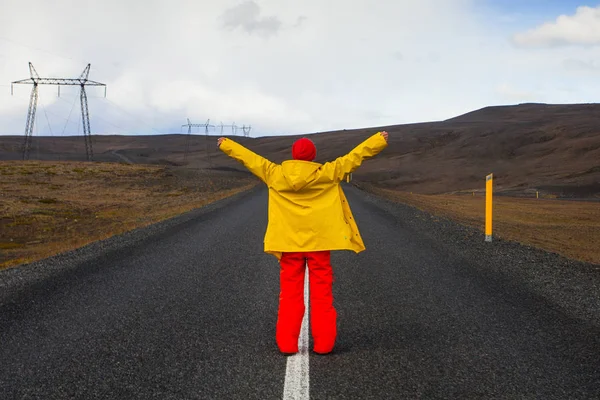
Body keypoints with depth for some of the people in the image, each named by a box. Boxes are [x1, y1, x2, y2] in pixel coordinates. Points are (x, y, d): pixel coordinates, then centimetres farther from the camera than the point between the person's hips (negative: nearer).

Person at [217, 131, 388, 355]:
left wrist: (226, 145, 24)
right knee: (322, 294, 5)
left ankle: (287, 344, 8)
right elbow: (354, 157, -1)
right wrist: (380, 141, 8)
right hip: (319, 242, -1)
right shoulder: (326, 174, -7)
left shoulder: (275, 174, -3)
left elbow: (249, 158, 10)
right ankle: (323, 344, 6)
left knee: (290, 294, 8)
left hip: (289, 243, 2)